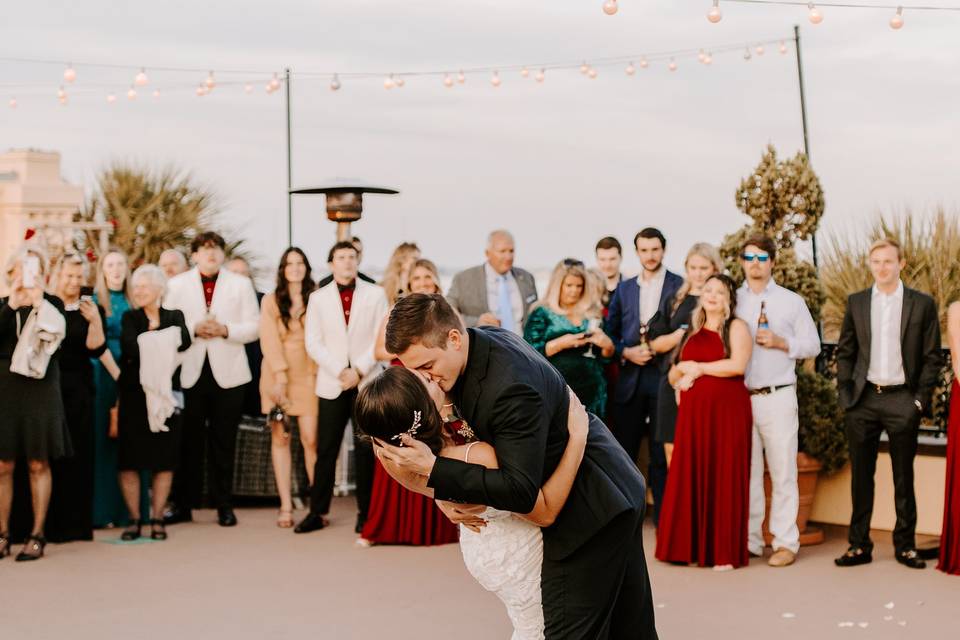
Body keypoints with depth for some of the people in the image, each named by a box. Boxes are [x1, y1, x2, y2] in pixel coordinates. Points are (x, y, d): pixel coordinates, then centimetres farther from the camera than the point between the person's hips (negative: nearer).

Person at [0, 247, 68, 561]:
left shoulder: (51, 305, 5)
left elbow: (57, 337, -14)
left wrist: (38, 304, -19)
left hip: (41, 391, -1)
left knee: (38, 464, 0)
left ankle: (37, 534, 5)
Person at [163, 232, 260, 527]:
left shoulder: (240, 284, 8)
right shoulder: (177, 285, 9)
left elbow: (254, 326, 2)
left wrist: (225, 330, -12)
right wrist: (193, 329, -13)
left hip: (227, 373, 0)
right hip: (190, 372, 0)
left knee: (224, 443, 4)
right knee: (188, 441, 3)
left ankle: (224, 505, 12)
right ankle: (183, 504, 12)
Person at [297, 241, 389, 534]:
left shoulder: (375, 294, 6)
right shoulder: (318, 298, 9)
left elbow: (381, 338, 0)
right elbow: (313, 343, 2)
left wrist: (359, 370, -10)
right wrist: (340, 372, -9)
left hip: (367, 382, -1)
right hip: (332, 385, 1)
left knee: (366, 449, 1)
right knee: (325, 450, 1)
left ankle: (366, 512, 8)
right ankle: (317, 512, 7)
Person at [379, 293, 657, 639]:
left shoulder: (510, 386, -31)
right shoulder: (482, 340, -2)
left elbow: (521, 491, -30)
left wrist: (431, 468, -31)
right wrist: (443, 491, -8)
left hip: (590, 509, -10)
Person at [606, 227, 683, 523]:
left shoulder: (681, 286, 1)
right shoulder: (624, 289, 13)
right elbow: (610, 332, 14)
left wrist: (657, 349, -13)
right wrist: (626, 352, -4)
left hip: (664, 378, -4)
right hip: (629, 379, 4)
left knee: (663, 455, 1)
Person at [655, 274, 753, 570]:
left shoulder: (736, 327, 3)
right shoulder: (692, 331, 18)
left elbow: (738, 365, -13)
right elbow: (674, 375, 23)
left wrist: (697, 367, -5)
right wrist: (681, 371, 1)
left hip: (726, 410, -5)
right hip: (693, 411, 5)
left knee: (724, 477, -4)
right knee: (690, 476, 0)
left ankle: (725, 551, 0)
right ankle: (690, 546, 6)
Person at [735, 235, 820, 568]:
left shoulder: (792, 301, 6)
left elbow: (813, 346, 5)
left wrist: (780, 342, -9)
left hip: (778, 397, -2)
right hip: (740, 398, 2)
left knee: (782, 472, -1)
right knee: (745, 471, 6)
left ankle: (785, 543, 4)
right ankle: (748, 540, 13)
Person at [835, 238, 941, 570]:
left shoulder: (922, 304, 2)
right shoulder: (856, 302, 8)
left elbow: (932, 356, 1)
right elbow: (844, 352, 9)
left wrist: (921, 399, -5)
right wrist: (845, 393, 0)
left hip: (902, 401, -2)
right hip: (863, 400, 2)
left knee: (904, 477, 6)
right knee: (861, 476, 5)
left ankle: (905, 545, 15)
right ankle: (859, 545, 11)